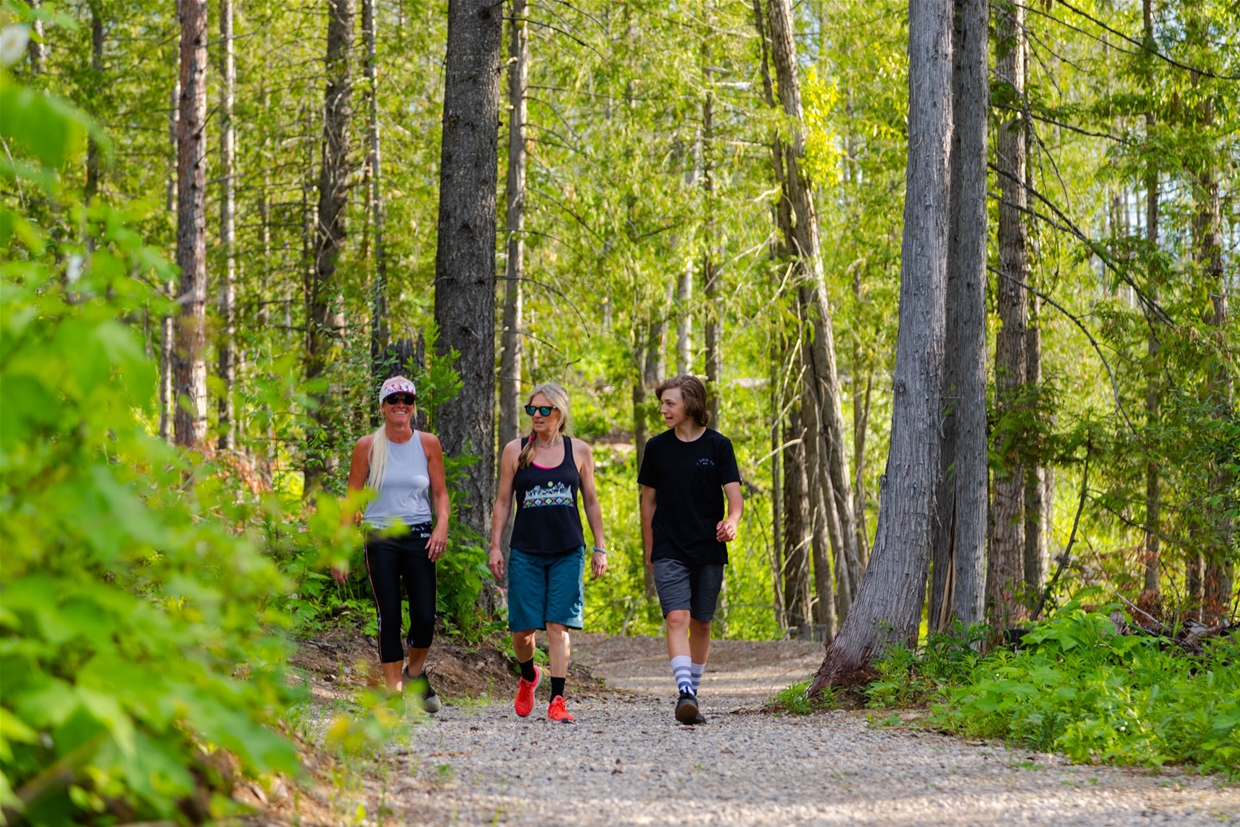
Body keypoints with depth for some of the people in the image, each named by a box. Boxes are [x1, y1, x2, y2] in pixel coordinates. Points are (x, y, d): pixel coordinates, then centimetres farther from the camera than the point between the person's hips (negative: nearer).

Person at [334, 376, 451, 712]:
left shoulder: (428, 444, 3)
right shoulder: (367, 446, 0)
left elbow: (440, 492, 9)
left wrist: (441, 526, -10)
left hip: (419, 536, 1)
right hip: (381, 538, -1)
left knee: (425, 618, -5)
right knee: (389, 618, -3)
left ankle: (416, 671, 24)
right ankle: (394, 691, 5)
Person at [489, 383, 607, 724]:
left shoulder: (579, 451, 5)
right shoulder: (515, 451, 3)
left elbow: (591, 502, 10)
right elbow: (503, 502, 6)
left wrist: (600, 548, 7)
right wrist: (495, 546, 0)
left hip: (568, 551, 0)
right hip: (525, 551, 0)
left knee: (559, 625, -7)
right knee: (522, 628, 1)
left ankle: (557, 701, -8)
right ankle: (528, 676, 32)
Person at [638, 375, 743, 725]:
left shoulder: (718, 445, 0)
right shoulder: (657, 447, 4)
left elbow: (734, 493, -4)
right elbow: (649, 500, 12)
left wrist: (732, 520, -26)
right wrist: (650, 550, 12)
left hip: (709, 551, 0)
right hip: (669, 551, 0)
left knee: (701, 623, 8)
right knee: (677, 618, -16)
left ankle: (693, 692, 23)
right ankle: (684, 694, -26)